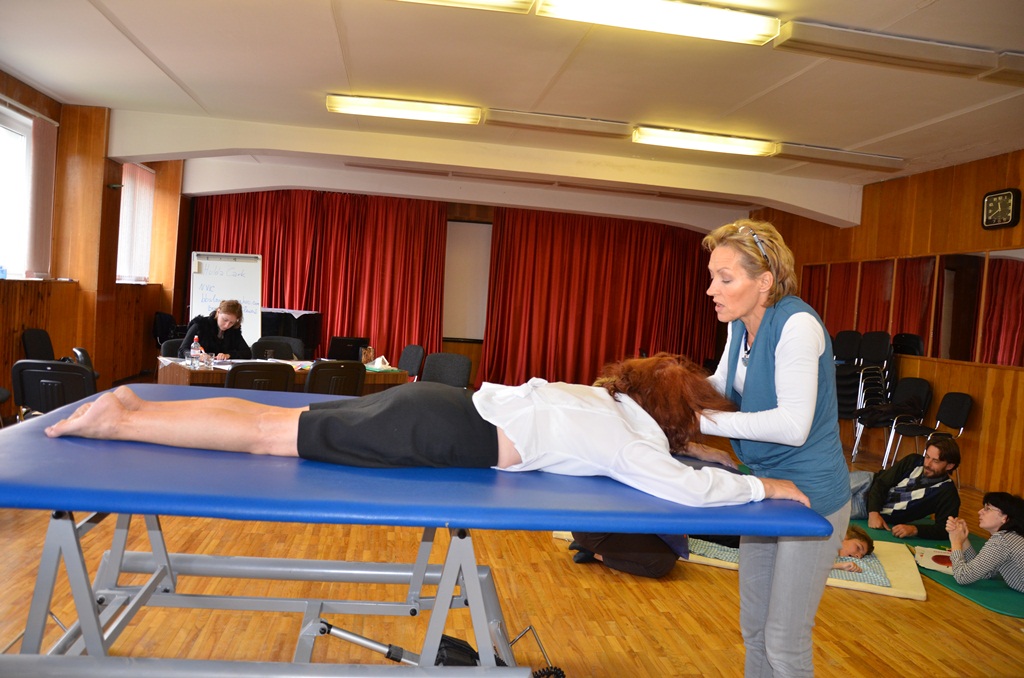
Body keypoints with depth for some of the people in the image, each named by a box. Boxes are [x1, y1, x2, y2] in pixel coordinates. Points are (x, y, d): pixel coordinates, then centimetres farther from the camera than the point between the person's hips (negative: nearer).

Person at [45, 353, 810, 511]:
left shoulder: (606, 396, 17)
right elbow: (683, 486, -18)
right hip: (448, 435, -7)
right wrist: (762, 486, 0)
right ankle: (121, 421, 2)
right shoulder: (634, 438, -5)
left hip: (446, 403, 7)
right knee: (275, 434, -4)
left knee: (274, 420, 10)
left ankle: (139, 405, 16)